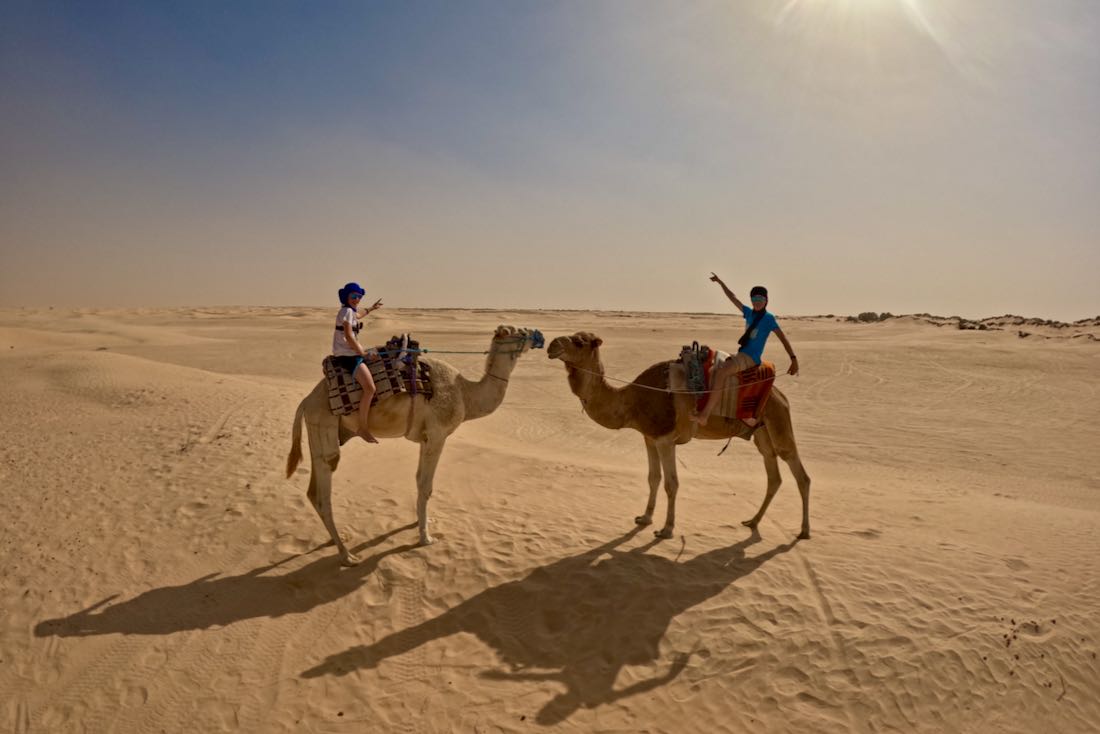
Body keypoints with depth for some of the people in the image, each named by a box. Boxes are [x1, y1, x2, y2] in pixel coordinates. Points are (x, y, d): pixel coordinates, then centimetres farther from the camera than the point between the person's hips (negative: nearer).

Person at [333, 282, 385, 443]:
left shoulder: (350, 311, 18)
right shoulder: (347, 311, -11)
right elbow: (348, 336, -19)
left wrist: (370, 309, 56)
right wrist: (361, 351, -11)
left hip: (351, 352, 11)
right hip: (347, 355, -11)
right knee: (370, 388, -26)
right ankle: (363, 427, -20)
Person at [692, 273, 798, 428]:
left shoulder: (768, 318, -3)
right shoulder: (749, 313, 15)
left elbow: (783, 338, -6)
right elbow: (733, 298, 25)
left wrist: (794, 359, -15)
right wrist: (720, 282, 29)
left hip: (751, 357, -8)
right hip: (741, 355, 8)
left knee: (721, 371, -28)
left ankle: (705, 414, -33)